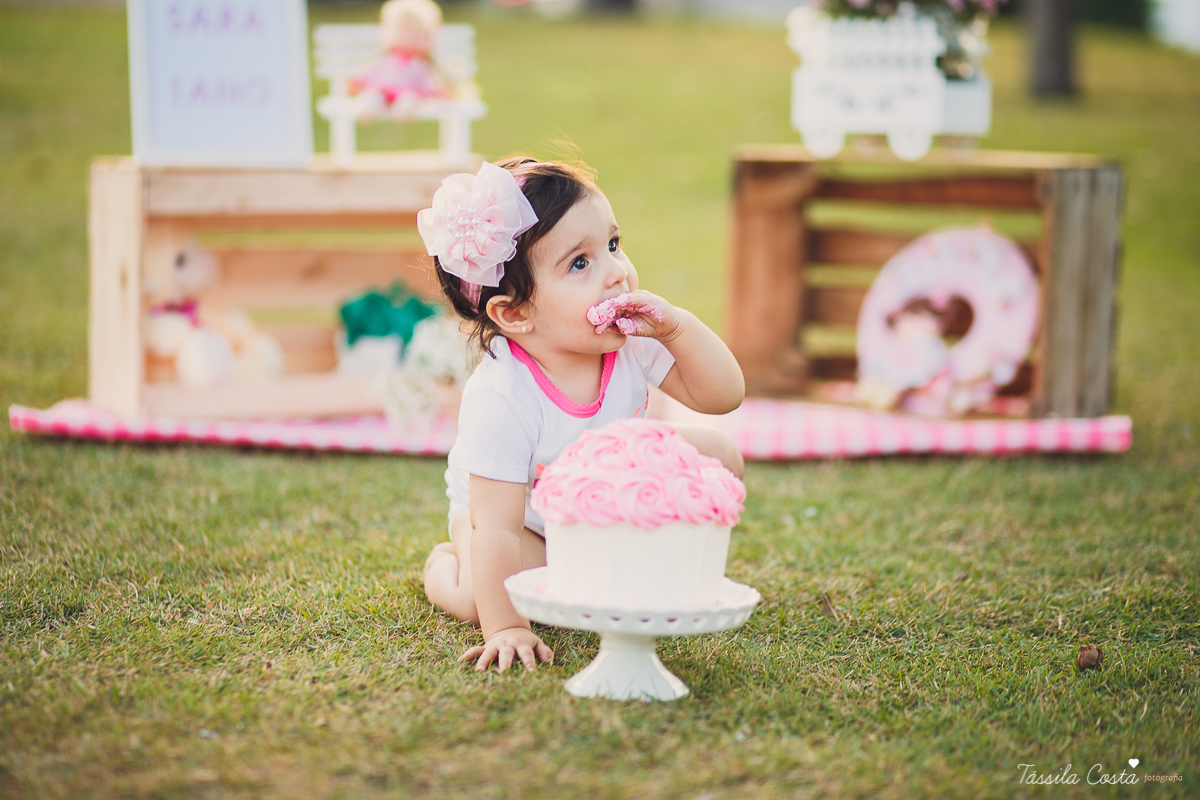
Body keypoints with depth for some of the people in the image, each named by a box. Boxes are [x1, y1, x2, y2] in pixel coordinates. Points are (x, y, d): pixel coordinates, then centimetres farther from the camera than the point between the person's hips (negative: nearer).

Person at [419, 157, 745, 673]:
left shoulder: (633, 345, -24)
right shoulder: (500, 398, -40)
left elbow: (723, 396, -17)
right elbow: (497, 528, -39)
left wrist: (677, 326, -34)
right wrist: (505, 627, -40)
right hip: (525, 516, -5)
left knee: (717, 455, -10)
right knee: (478, 597, -32)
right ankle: (442, 564, 6)